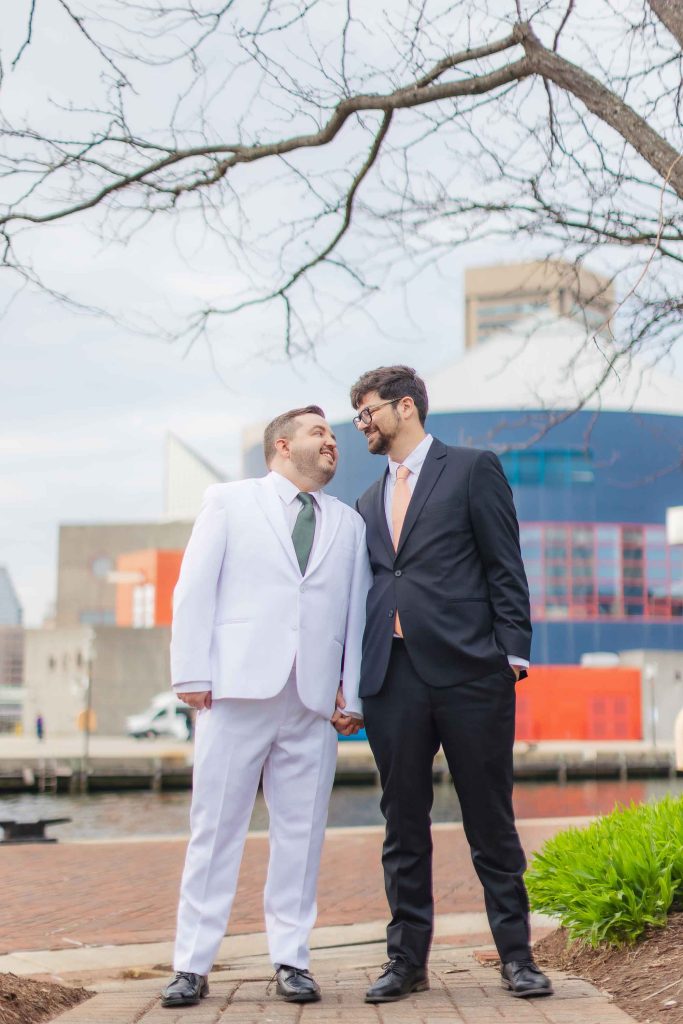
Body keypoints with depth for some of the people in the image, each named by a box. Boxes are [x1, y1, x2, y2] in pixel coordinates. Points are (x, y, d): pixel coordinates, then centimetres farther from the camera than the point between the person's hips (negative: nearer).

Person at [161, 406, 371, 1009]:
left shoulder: (349, 524, 20)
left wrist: (353, 692, 2)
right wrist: (192, 674, -5)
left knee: (302, 831, 3)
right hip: (239, 688, -3)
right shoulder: (230, 502, 12)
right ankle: (193, 964, 6)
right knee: (216, 828, -1)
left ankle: (291, 959, 12)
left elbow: (358, 613, 13)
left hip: (314, 700, 3)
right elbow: (195, 589, 4)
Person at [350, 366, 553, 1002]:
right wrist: (350, 678, 11)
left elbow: (505, 566, -1)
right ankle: (407, 959, 16)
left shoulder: (472, 470, 5)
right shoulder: (368, 503, 21)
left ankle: (515, 955, 12)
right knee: (403, 825, 7)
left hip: (468, 671, -5)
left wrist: (512, 654, -9)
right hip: (393, 679, 5)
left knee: (490, 820, 2)